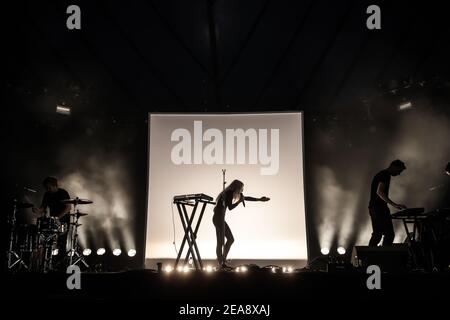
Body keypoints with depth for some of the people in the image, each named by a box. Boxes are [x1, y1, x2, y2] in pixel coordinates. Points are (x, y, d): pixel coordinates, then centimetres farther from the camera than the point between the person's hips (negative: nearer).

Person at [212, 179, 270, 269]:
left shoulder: (231, 193, 16)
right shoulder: (228, 193, -12)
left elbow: (245, 198, 25)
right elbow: (230, 207, -20)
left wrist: (259, 199, 29)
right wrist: (240, 201, -8)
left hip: (221, 219, 10)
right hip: (218, 218, -10)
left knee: (230, 239, 11)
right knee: (221, 242, -7)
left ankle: (223, 261, 16)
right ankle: (221, 264, -3)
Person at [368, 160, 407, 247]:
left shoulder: (381, 174, 21)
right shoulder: (385, 175, -11)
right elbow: (379, 192, -23)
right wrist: (394, 205, -27)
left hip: (373, 207, 11)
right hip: (379, 208, -11)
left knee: (377, 234, 12)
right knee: (390, 234, -11)